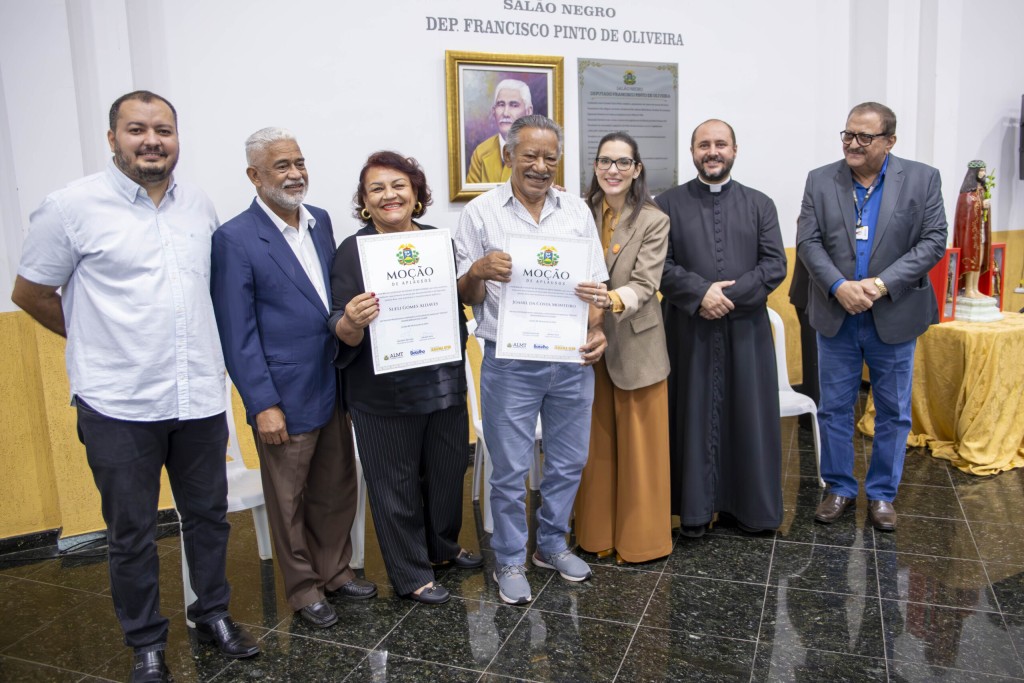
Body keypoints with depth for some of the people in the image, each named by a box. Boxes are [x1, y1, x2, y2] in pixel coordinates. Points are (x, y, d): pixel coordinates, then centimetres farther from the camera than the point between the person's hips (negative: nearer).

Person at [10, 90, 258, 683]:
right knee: (132, 534, 11)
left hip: (200, 398, 4)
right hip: (119, 407, -3)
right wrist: (100, 340, 6)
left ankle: (214, 615, 37)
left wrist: (192, 341, 11)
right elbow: (31, 294, 3)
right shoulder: (72, 207, -7)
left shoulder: (201, 205, 5)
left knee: (209, 516, 17)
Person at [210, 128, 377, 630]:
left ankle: (334, 570, 39)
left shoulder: (320, 221, 6)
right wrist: (263, 405, -15)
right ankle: (304, 588, 31)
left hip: (333, 388, 6)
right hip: (284, 398, -6)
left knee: (337, 489, 19)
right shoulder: (235, 239, -13)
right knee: (289, 500, 12)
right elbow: (237, 334, -14)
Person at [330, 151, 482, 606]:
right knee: (397, 484, 8)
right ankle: (410, 574, 28)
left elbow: (462, 301, 15)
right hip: (384, 394, -4)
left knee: (448, 470, 18)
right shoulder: (352, 252, -8)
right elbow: (343, 333, -11)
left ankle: (443, 545, 44)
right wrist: (352, 321, -32)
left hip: (445, 382, 5)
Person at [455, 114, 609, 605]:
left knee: (568, 462, 15)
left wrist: (597, 330, -10)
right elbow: (466, 297, -1)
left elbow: (596, 284, 8)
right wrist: (478, 271, -24)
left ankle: (552, 544, 37)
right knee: (510, 471, 7)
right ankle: (510, 560, 27)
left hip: (572, 360, 4)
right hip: (510, 363, -3)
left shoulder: (577, 211, 6)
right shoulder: (480, 213, -3)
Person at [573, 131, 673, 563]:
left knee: (639, 446, 7)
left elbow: (645, 285, -16)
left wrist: (613, 299, -35)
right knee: (595, 443, 12)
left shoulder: (654, 221, -7)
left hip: (635, 346, -3)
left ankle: (641, 537, 24)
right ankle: (597, 533, 27)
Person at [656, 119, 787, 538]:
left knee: (748, 417, 7)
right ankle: (695, 507, 17)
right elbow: (660, 265, -4)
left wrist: (729, 295, -14)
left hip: (746, 330, 1)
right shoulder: (668, 204, 5)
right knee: (694, 416, 5)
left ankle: (749, 505, 22)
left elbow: (775, 265, 0)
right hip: (689, 331, -1)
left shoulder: (760, 205, 9)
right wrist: (701, 292, -17)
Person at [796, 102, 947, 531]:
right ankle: (839, 488, 25)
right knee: (834, 409, 9)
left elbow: (933, 241, -7)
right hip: (836, 316, 1)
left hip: (894, 317, -1)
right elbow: (808, 241, -4)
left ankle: (882, 493, 26)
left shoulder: (922, 179, -2)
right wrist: (839, 286, -19)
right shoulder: (820, 181, 1)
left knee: (893, 412, 9)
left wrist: (881, 284, -19)